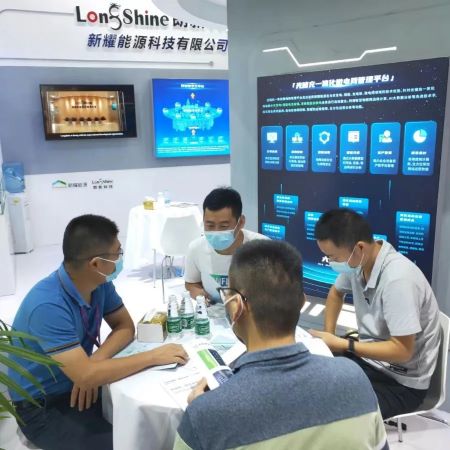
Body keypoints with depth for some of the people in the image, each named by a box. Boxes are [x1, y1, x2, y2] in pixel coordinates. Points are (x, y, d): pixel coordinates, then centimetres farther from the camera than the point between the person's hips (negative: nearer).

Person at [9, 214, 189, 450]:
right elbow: (85, 376, -34)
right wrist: (154, 356, -28)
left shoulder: (100, 283, -9)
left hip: (77, 387, 6)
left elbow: (125, 326, 0)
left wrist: (95, 363, -19)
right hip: (42, 407, -6)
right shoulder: (48, 306, -31)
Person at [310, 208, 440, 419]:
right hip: (369, 358, 7)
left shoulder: (397, 279, -29)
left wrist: (341, 345, -23)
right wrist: (329, 338, 3)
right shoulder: (358, 261, -8)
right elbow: (336, 292, 14)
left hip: (401, 381, -7)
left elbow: (402, 350, -26)